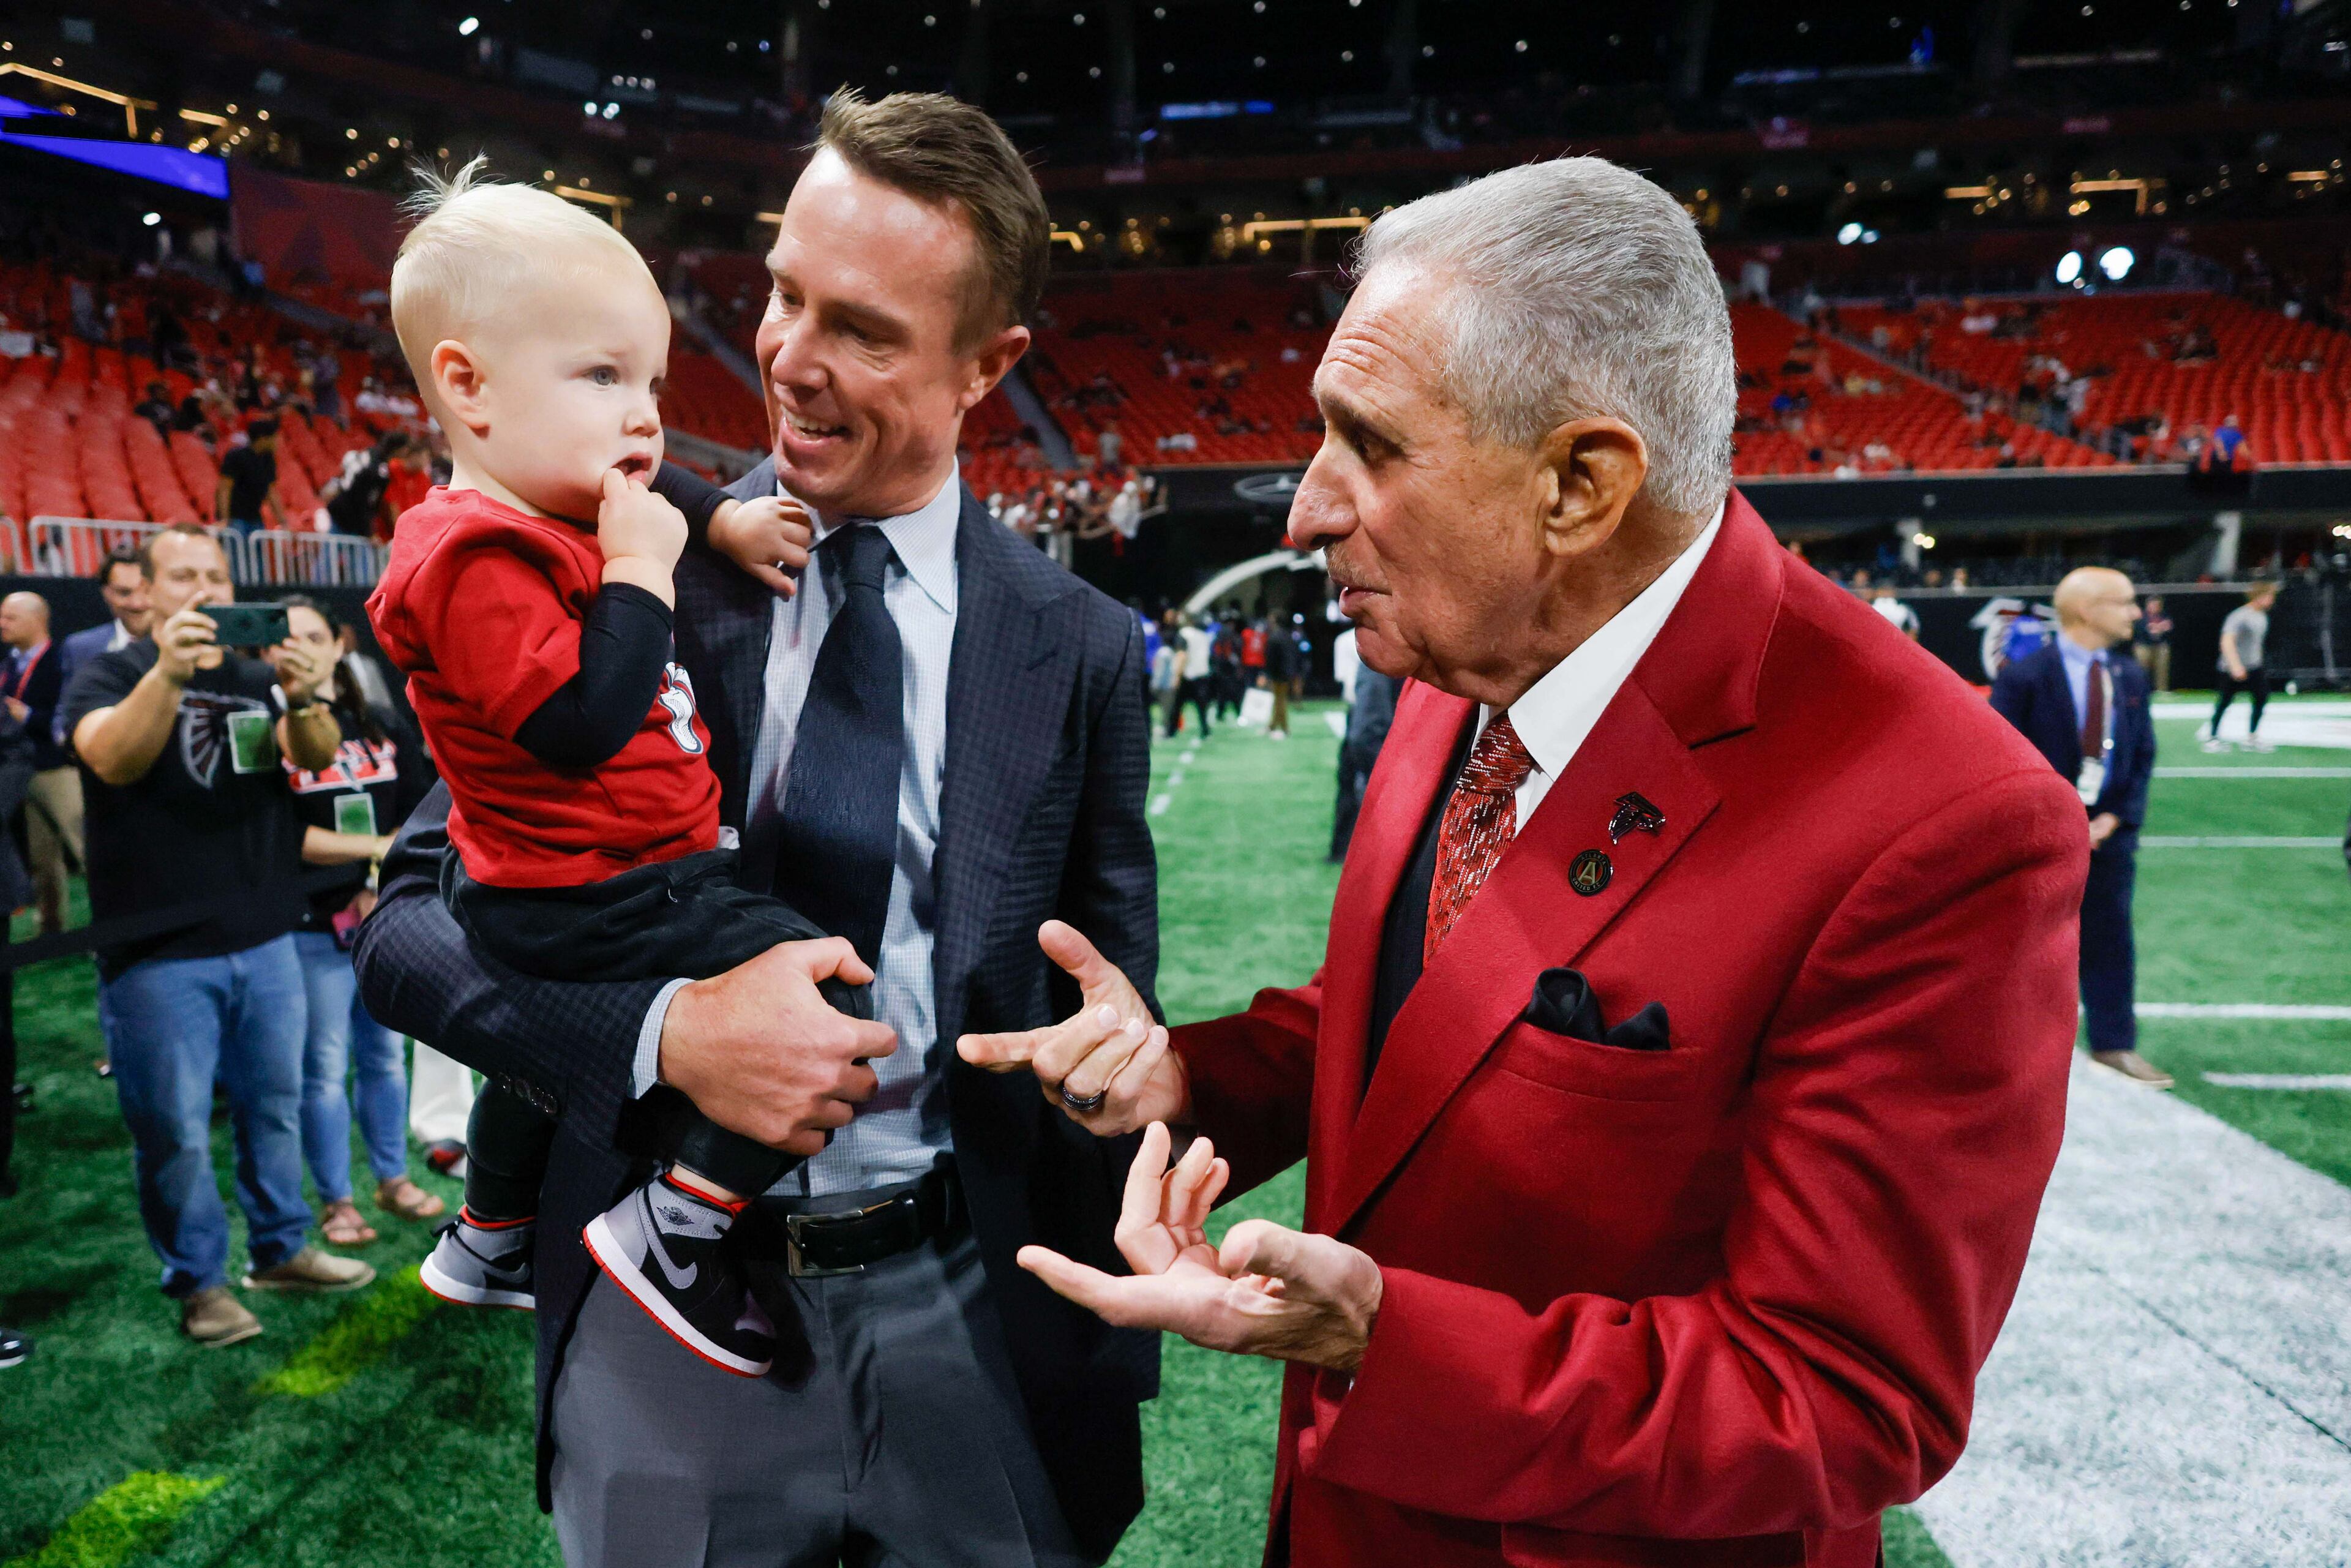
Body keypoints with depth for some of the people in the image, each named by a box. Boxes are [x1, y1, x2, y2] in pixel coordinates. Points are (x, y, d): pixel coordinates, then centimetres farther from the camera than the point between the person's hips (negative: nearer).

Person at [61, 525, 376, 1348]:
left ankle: (282, 1249, 29)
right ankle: (197, 1281, 17)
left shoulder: (259, 678, 7)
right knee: (175, 1128, 2)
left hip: (265, 941, 4)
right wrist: (168, 675, -43)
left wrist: (304, 700, -33)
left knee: (275, 1103, 14)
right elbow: (111, 758, -24)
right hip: (158, 954, -4)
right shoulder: (110, 675, -3)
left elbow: (316, 756, -10)